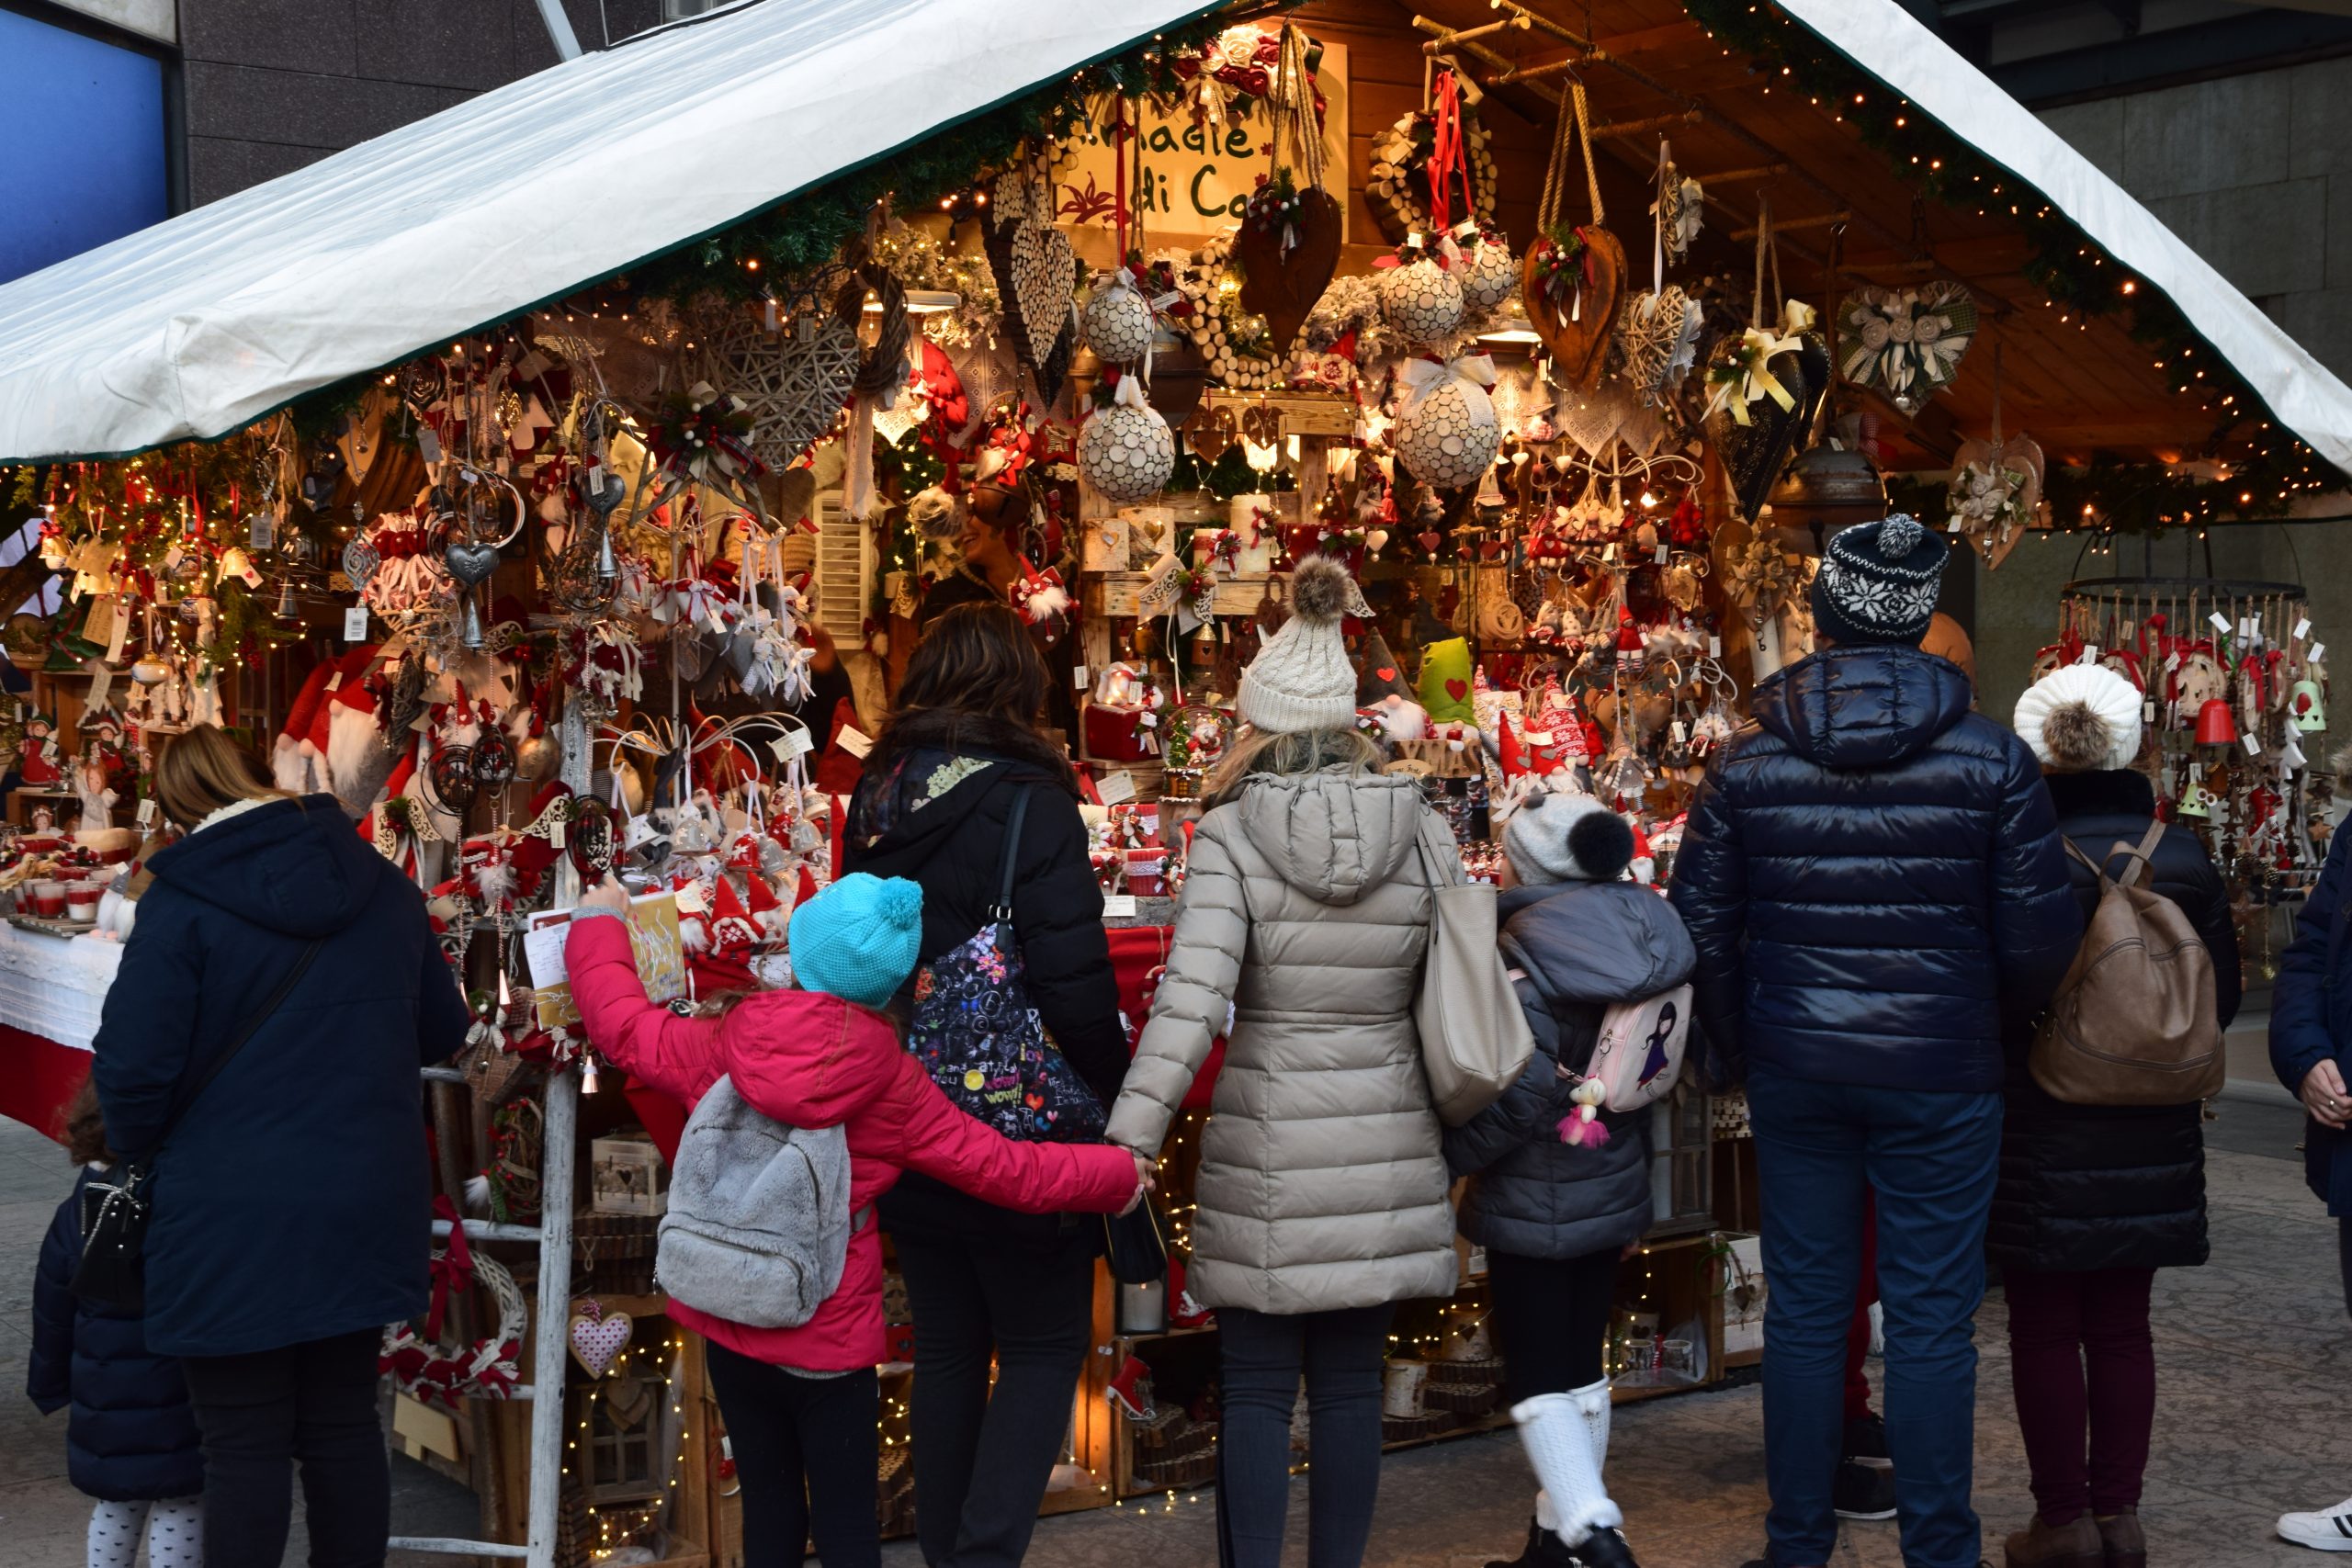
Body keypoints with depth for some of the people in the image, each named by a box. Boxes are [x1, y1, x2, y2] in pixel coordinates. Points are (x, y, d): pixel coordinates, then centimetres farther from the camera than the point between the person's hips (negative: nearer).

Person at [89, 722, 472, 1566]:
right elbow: (442, 1030, 16)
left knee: (245, 1446, 4)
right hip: (362, 1210, 5)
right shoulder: (381, 884, 6)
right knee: (344, 1425, 15)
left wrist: (141, 1149, 4)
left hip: (234, 1221, -5)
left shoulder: (184, 900, -12)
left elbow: (131, 1064, -15)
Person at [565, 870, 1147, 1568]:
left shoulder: (725, 1046, -10)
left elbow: (622, 1024, 6)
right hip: (828, 1341, -3)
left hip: (727, 1323, 3)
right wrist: (1119, 1175, 5)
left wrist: (598, 924, 23)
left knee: (769, 1505, 16)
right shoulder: (891, 1085, -14)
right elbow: (1007, 1170, -9)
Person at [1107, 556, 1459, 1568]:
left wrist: (1126, 1145, -17)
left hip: (1267, 1146, -3)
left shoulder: (1231, 837, -9)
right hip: (1387, 1145, 3)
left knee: (1258, 1387, 7)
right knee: (1351, 1382, 12)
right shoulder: (1422, 834, 1)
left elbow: (1190, 1005, -18)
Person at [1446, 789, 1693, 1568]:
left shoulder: (1520, 956, -19)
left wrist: (1449, 1156, -13)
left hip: (1533, 1203, -7)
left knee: (1537, 1373, 0)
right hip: (1611, 1192, 7)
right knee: (1581, 1360, 16)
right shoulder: (1640, 944, 2)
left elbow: (1521, 1089, -25)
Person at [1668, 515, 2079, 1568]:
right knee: (1930, 1321, 6)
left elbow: (1702, 927, 2)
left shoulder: (1749, 759, -2)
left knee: (1804, 1311, 11)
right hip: (1942, 1078, -2)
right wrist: (1995, 1023, 15)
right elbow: (2040, 936, -4)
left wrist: (1734, 1048, 16)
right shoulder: (1993, 759, -6)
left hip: (1794, 1073, 2)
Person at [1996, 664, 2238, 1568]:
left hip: (2038, 1131, -4)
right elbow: (2222, 995, 6)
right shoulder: (2182, 856, -3)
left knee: (2045, 1329, 7)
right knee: (2122, 1324, 14)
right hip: (2149, 1140, 4)